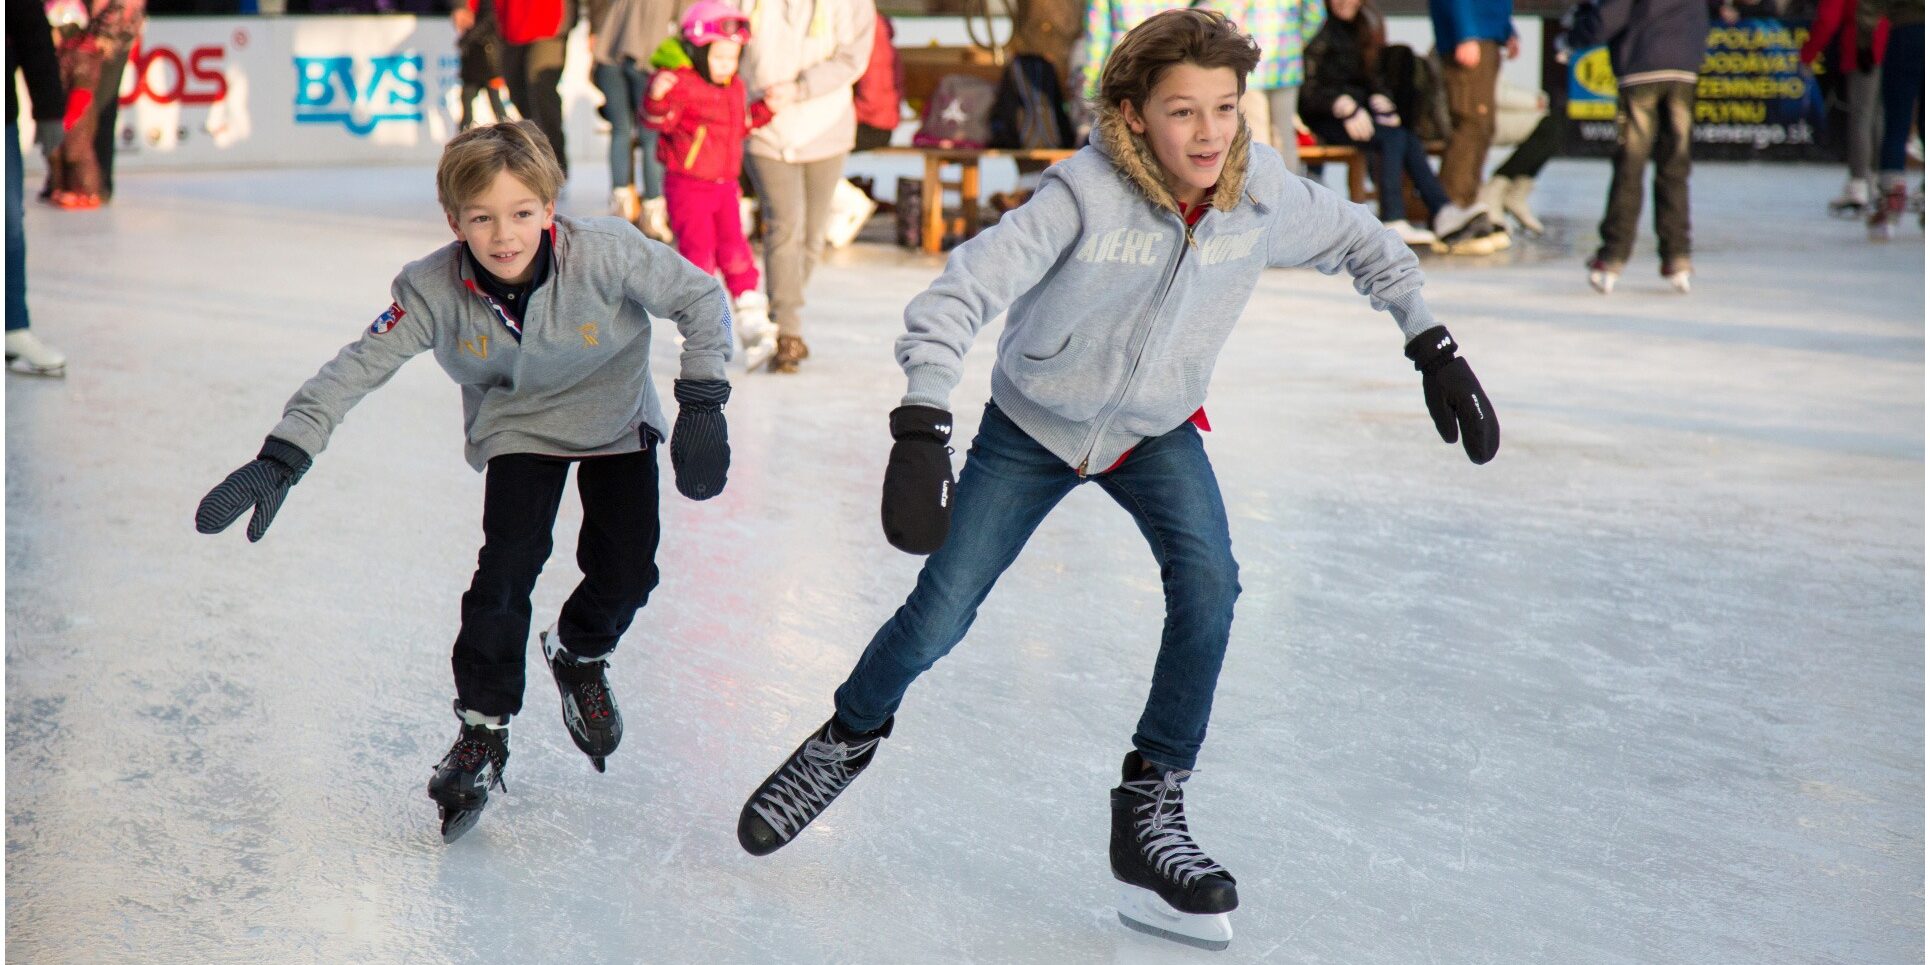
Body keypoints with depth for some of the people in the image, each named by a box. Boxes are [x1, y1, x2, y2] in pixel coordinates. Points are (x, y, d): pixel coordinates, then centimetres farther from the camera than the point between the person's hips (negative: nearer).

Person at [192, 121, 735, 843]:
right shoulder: (434, 291, -28)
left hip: (615, 418, 0)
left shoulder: (606, 255, -32)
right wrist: (281, 459, -35)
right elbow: (355, 369, -26)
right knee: (508, 563, -17)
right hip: (516, 426, 0)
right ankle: (482, 730, 0)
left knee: (625, 568, -7)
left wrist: (701, 405, -25)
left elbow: (703, 299, -20)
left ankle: (579, 656, 28)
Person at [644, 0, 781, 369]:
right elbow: (658, 120, -23)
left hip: (725, 185, 6)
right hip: (688, 186, -6)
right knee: (697, 254, -4)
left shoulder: (735, 87, 11)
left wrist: (764, 110, 13)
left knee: (735, 252, 5)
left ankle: (754, 325, 8)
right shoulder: (681, 83, -14)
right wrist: (657, 98, -41)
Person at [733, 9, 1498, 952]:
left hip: (1156, 432, 3)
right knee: (939, 614, 0)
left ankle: (1149, 808, -7)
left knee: (1207, 582, -22)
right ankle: (849, 737, 32)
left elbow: (1361, 242, 1)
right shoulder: (1085, 194, -32)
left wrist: (1432, 346, -2)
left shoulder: (1263, 194, -20)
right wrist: (922, 430, -49)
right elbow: (961, 292, -37)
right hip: (1031, 426, -2)